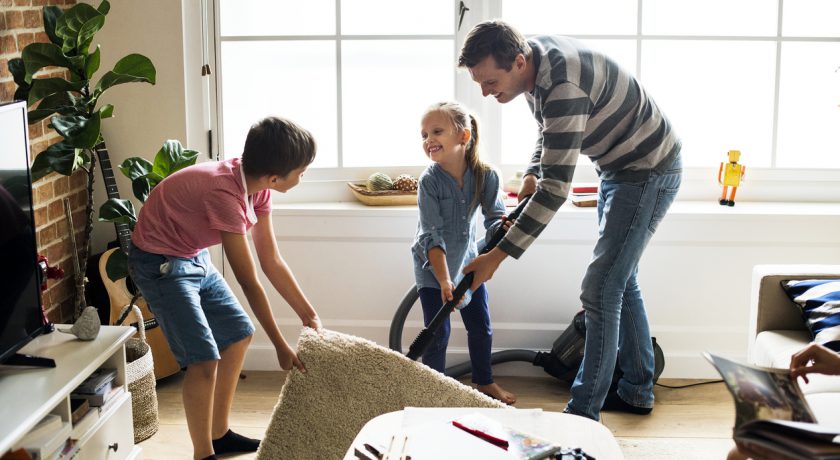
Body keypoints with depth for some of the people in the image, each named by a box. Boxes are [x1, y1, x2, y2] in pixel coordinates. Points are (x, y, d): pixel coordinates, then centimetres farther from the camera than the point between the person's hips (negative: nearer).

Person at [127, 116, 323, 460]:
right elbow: (249, 282, -28)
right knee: (205, 359, -14)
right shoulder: (225, 193, -33)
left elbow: (271, 261, 1)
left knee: (238, 335, 14)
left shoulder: (257, 187, -8)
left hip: (196, 259, 9)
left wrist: (309, 315, 2)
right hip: (161, 264, -9)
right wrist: (280, 346, -21)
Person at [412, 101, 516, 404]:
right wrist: (444, 281, -36)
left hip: (466, 260, 4)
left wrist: (503, 228, -39)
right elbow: (432, 236, -28)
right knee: (438, 333, -4)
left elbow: (495, 217, -13)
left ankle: (484, 382, 34)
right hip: (432, 267, -4)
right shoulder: (429, 180, -25)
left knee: (481, 327, 13)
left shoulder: (485, 176, -16)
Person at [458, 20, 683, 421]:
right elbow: (551, 129, 15)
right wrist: (532, 174, -1)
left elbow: (556, 189, -34)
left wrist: (497, 256, -31)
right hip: (617, 167, 10)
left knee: (600, 290, -12)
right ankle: (636, 392, 30)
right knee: (620, 281, 17)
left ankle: (583, 413, -5)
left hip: (649, 171, -10)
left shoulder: (564, 87, -35)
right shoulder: (532, 55, -5)